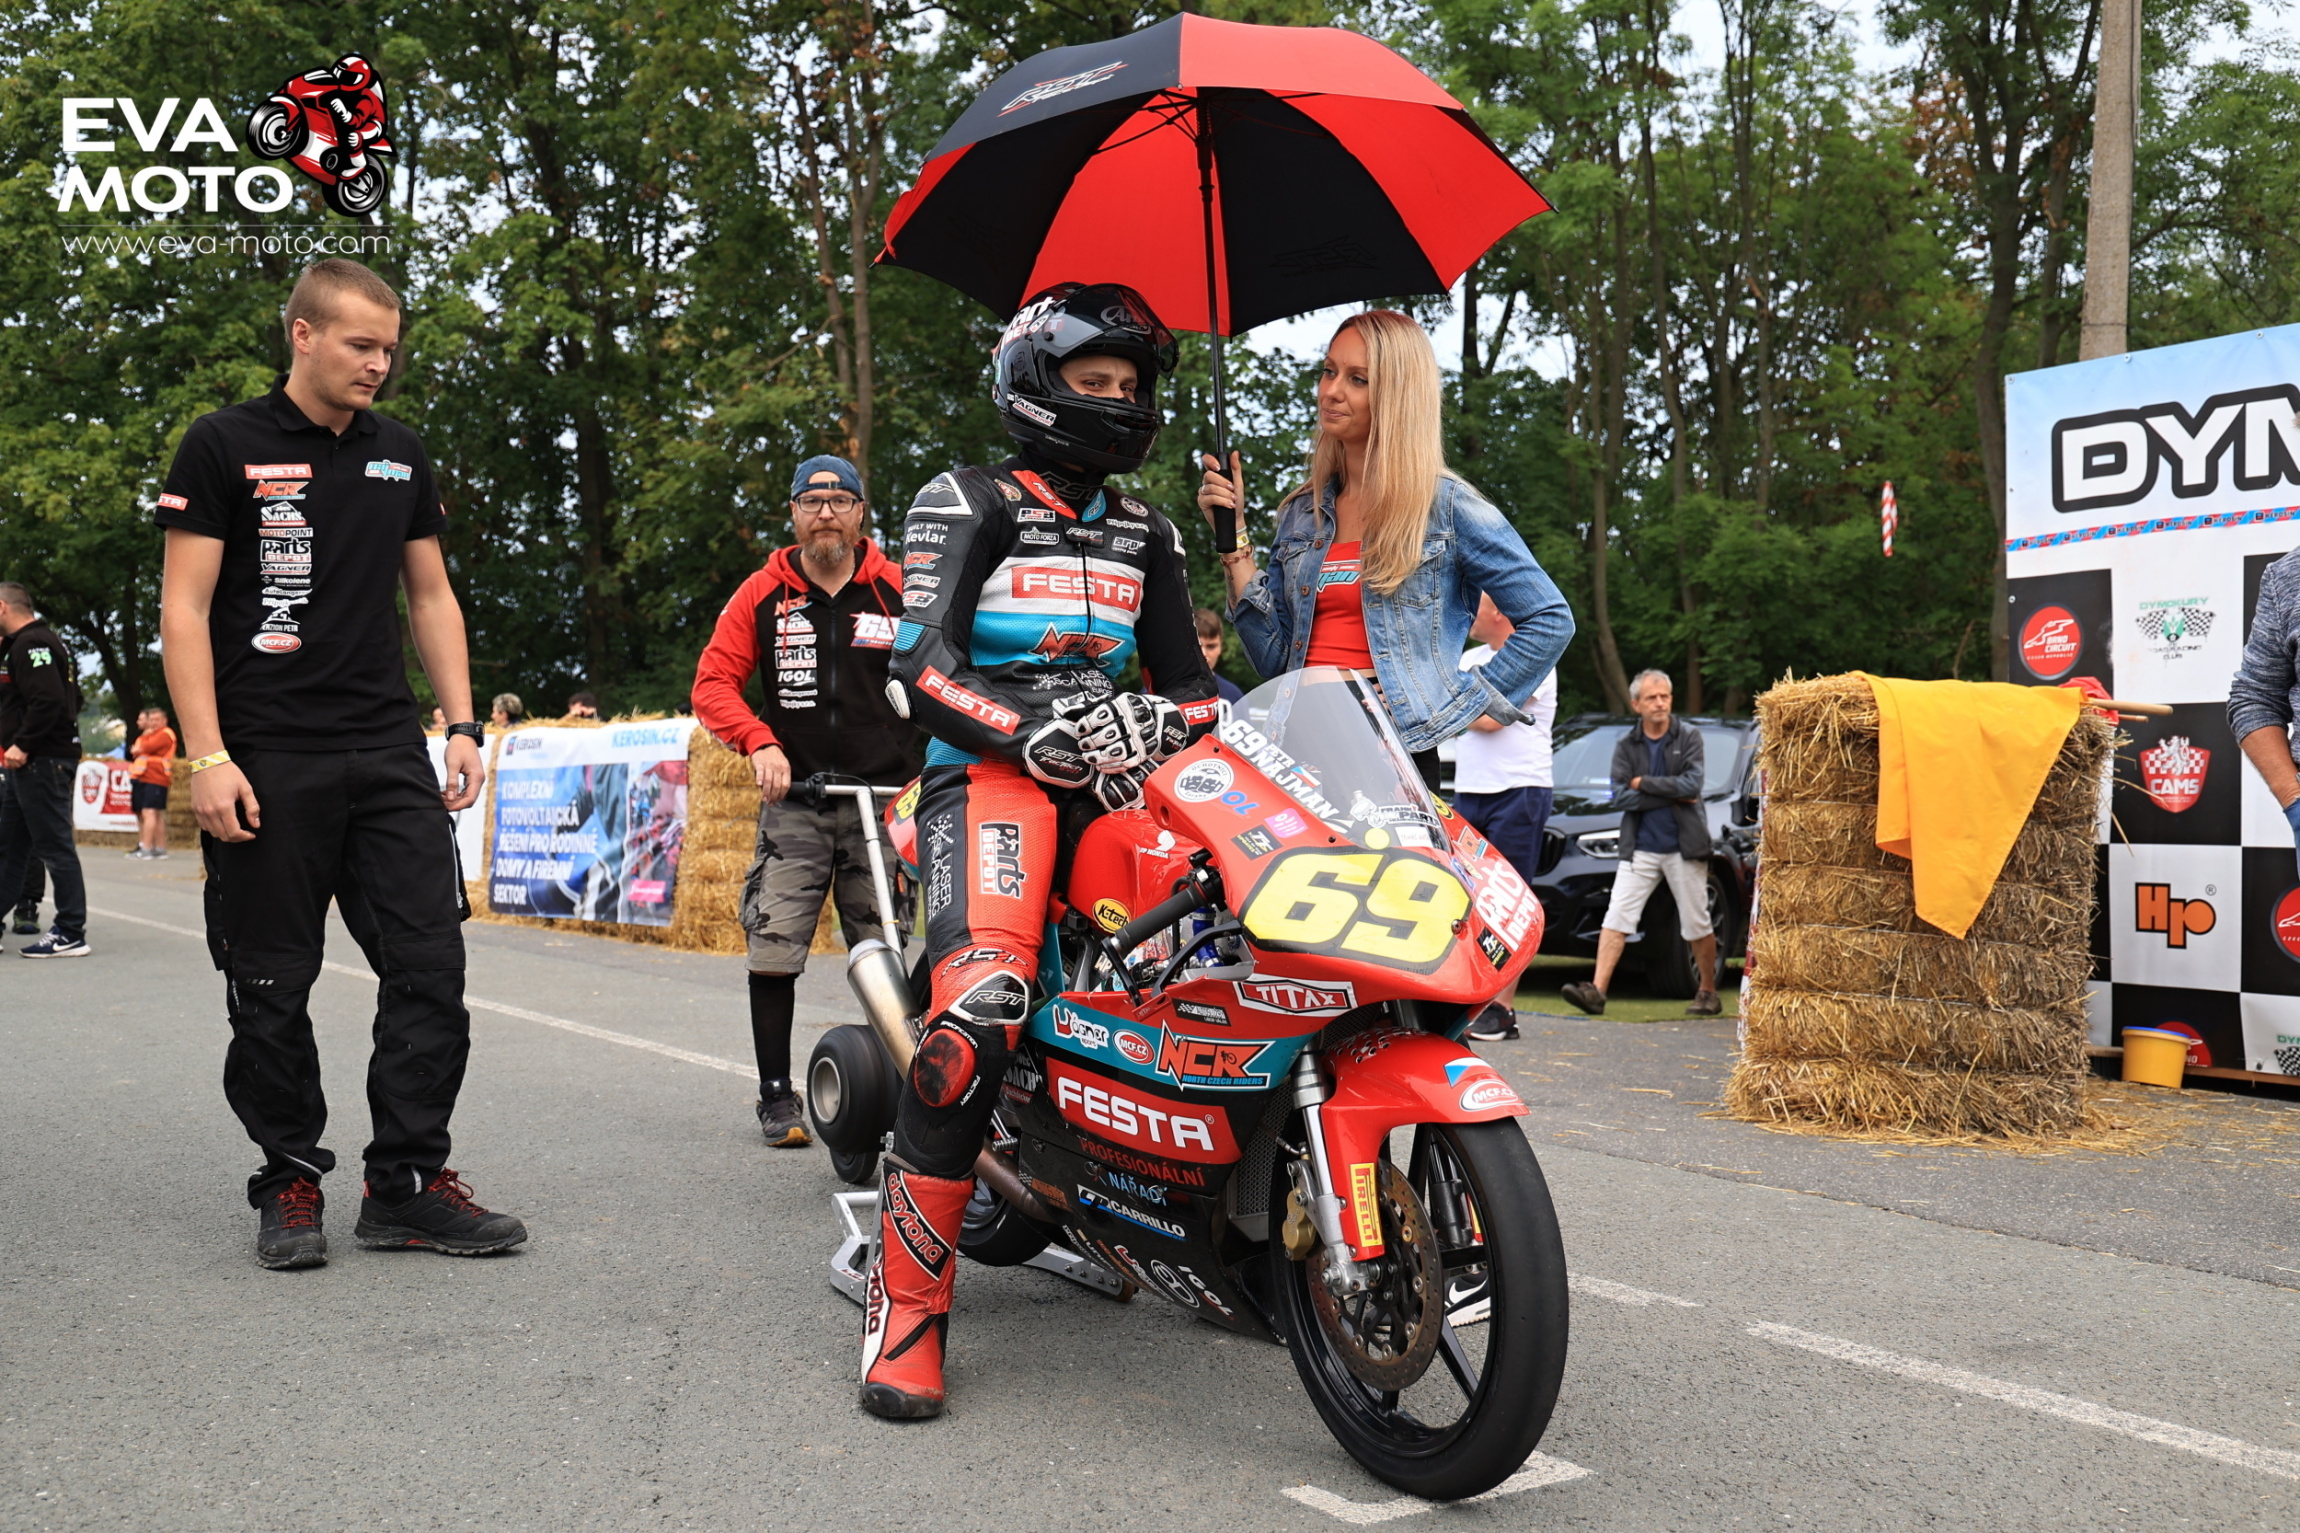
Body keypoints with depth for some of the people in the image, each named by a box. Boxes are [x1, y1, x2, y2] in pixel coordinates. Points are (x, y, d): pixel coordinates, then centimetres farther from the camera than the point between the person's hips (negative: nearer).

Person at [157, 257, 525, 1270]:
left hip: (391, 756, 4)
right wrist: (207, 757, -12)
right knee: (273, 989, 3)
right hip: (269, 762, -4)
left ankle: (409, 1180, 7)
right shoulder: (224, 447, 0)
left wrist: (461, 723, 9)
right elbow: (184, 608, -4)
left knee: (430, 966, -2)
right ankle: (291, 1184, 16)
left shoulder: (400, 457, 15)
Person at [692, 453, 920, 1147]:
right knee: (773, 950, -4)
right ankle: (776, 1094, 9)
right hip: (795, 795, 1)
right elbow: (713, 681, 4)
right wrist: (760, 743, -12)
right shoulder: (763, 594, 7)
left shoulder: (898, 589, 5)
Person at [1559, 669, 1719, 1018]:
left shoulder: (1688, 737, -1)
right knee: (1616, 917, -8)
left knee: (1697, 925, 7)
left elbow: (1692, 785, -14)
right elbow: (1620, 797, -6)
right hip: (1640, 848, 2)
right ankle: (1597, 991, -13)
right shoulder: (1626, 744, 4)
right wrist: (1672, 795, -10)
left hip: (1683, 846, -2)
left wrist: (1643, 783, -11)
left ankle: (1708, 993, 22)